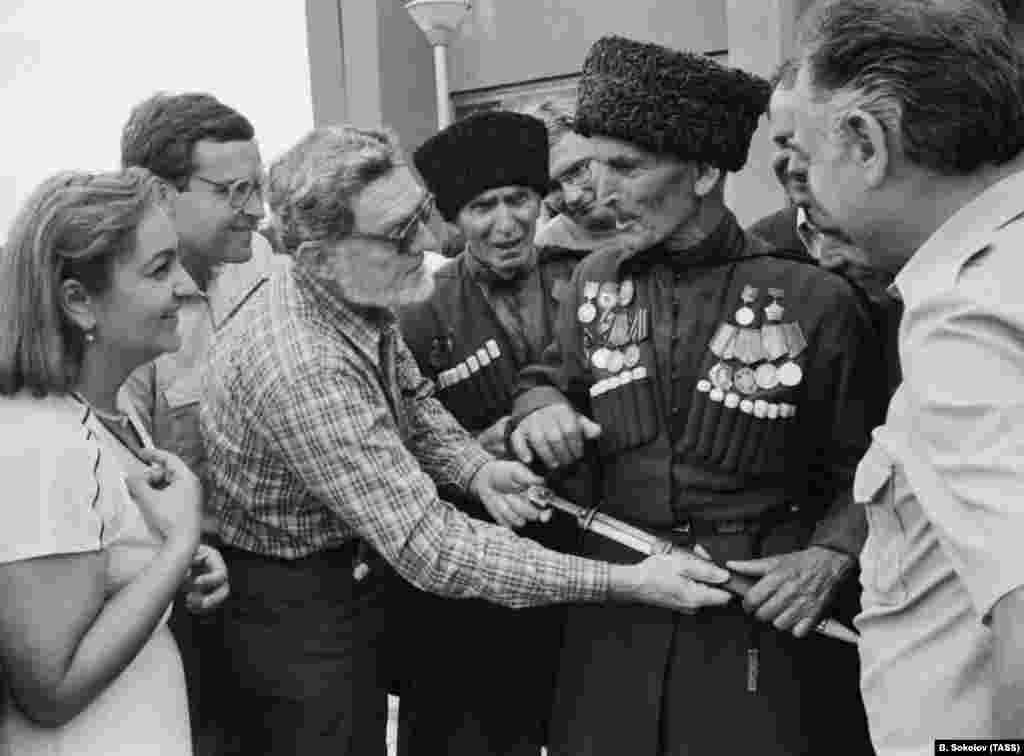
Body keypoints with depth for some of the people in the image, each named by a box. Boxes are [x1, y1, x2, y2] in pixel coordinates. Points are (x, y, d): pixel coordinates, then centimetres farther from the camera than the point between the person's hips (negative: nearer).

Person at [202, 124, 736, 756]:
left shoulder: (361, 297, -7)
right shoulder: (301, 365, -35)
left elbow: (412, 398, 10)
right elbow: (425, 544, -35)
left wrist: (474, 468, -13)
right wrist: (625, 583, -34)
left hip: (359, 574, 7)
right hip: (294, 613, -7)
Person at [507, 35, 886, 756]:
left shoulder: (815, 299, -11)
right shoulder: (595, 280, 1)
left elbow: (865, 464, -2)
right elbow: (551, 377, 15)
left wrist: (830, 555, -16)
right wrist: (542, 408, -7)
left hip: (755, 604, -3)